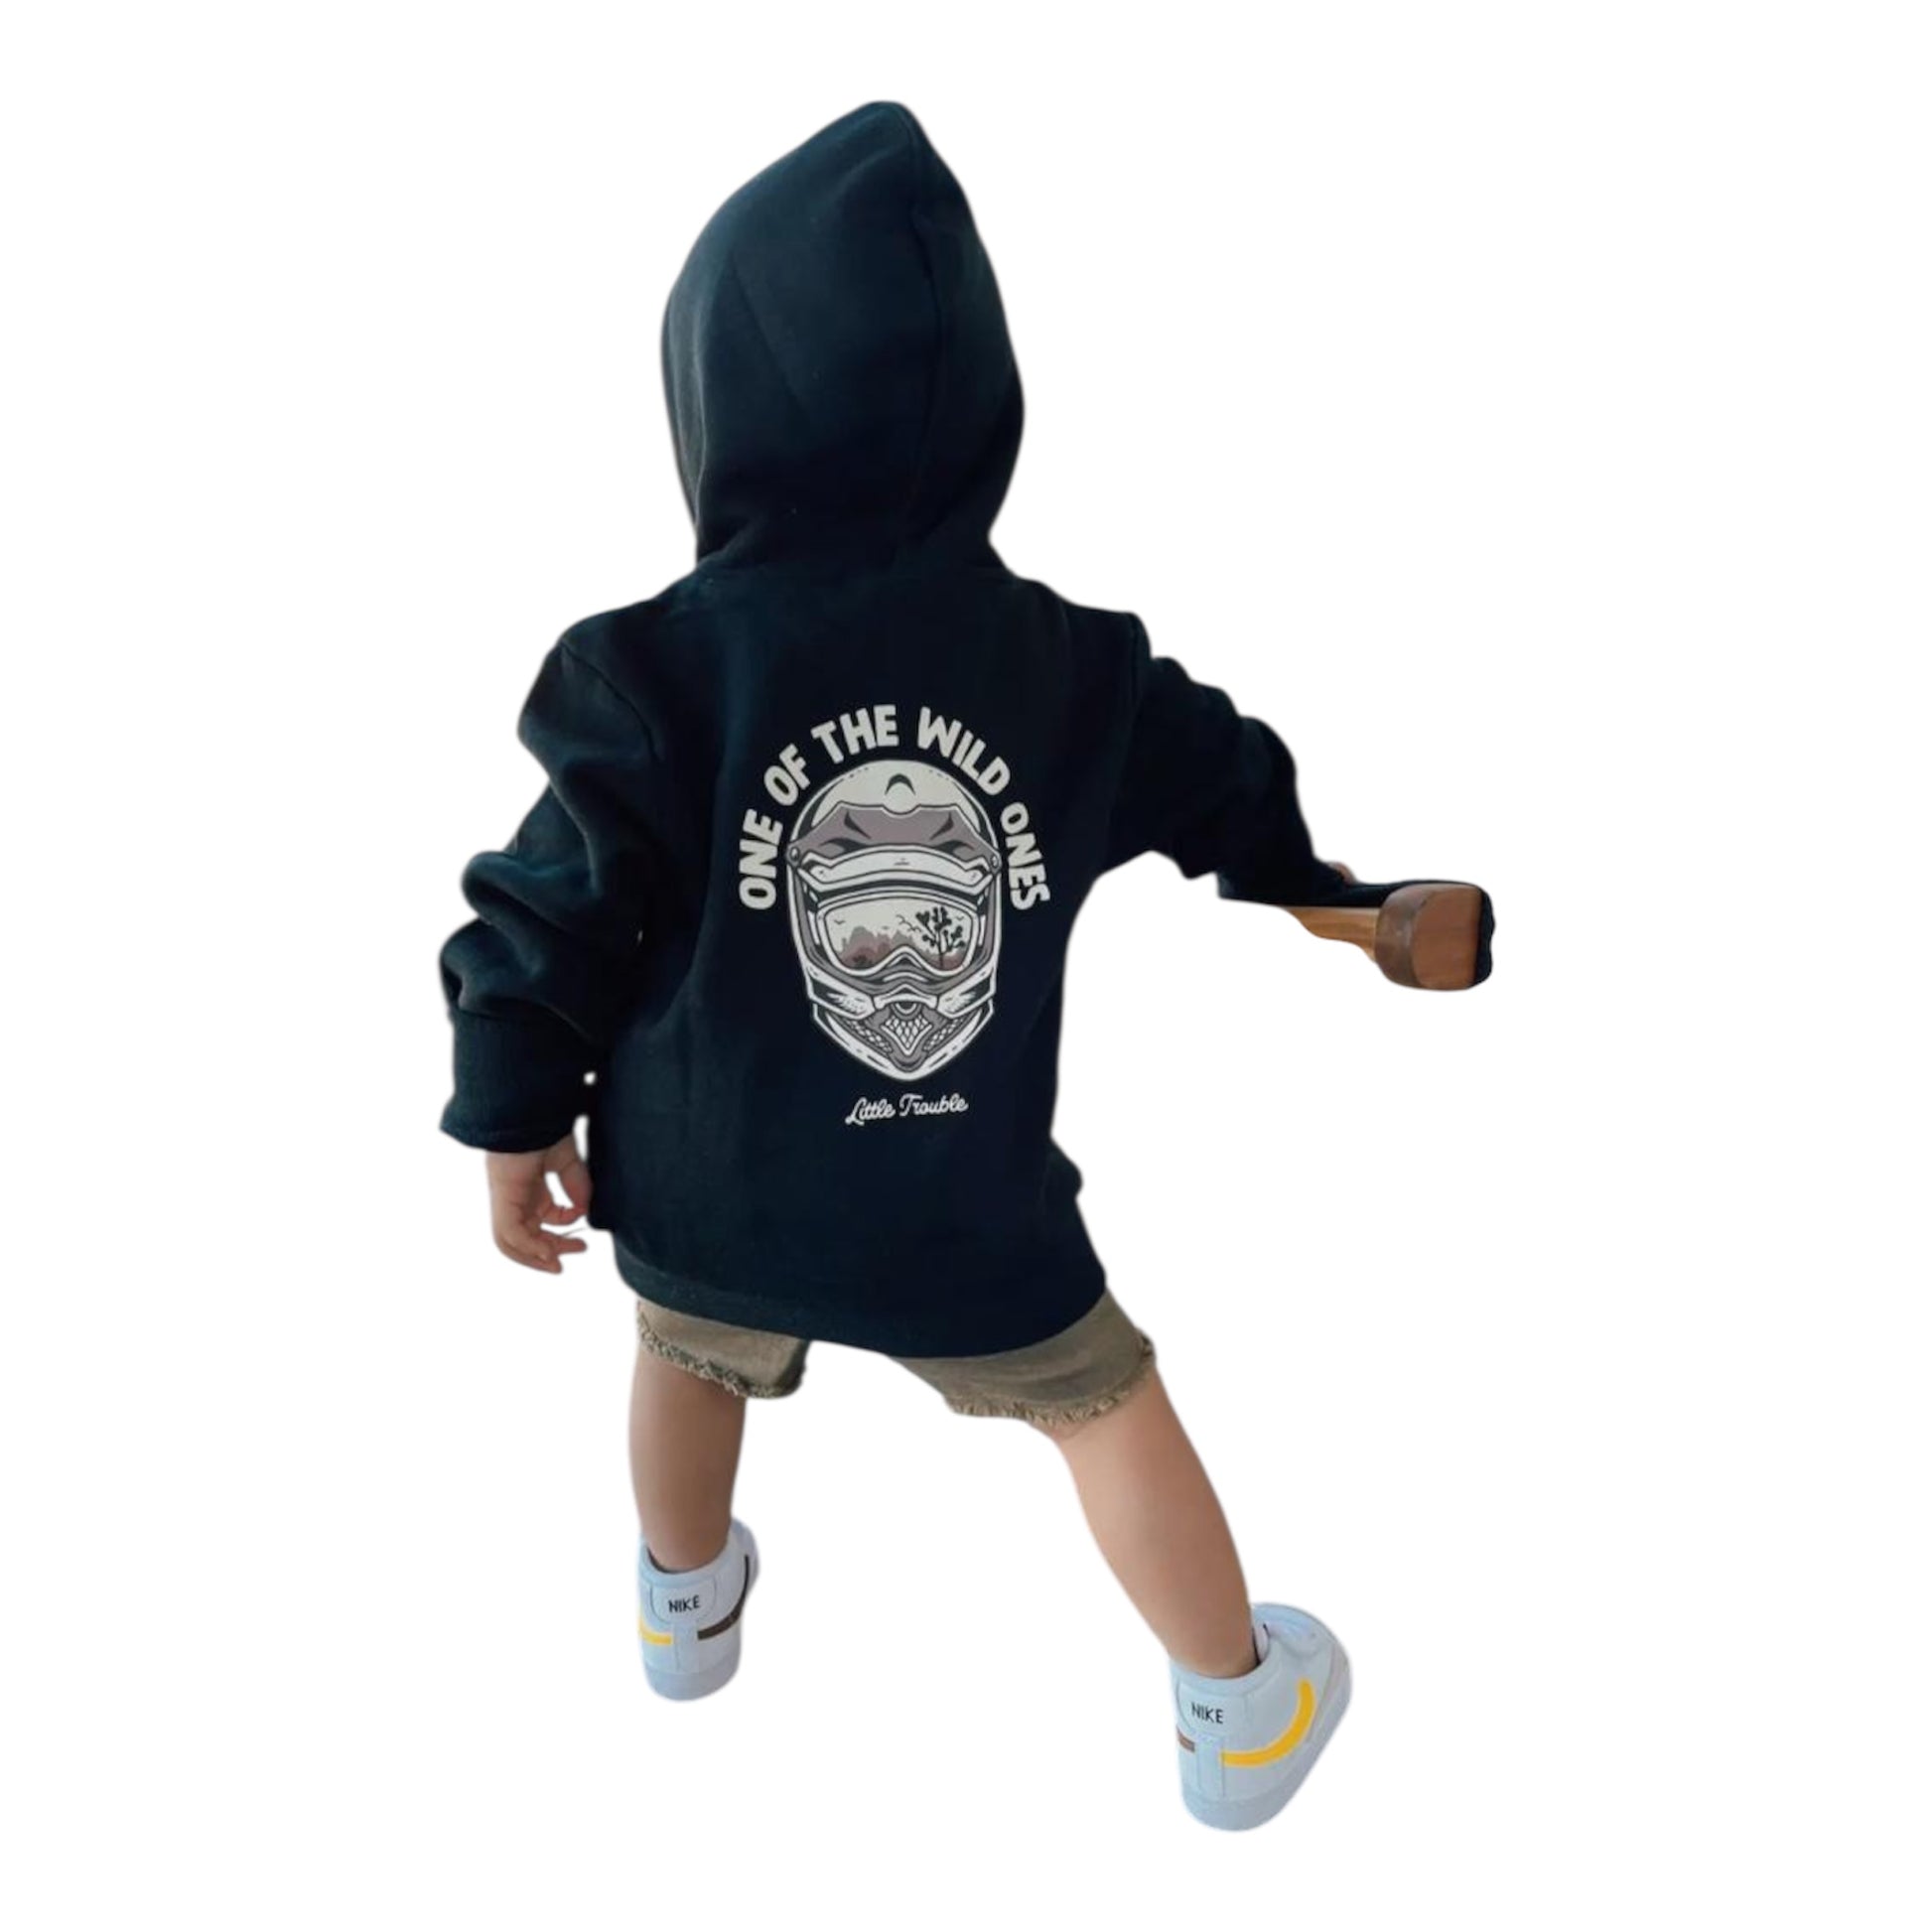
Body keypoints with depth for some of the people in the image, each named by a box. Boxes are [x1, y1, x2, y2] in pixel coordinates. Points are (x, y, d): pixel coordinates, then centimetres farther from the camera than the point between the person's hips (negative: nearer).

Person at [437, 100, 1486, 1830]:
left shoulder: (654, 671, -18)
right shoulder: (1081, 665, -7)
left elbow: (553, 922, -14)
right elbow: (1247, 807, 9)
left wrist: (519, 1121, 3)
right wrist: (1347, 906, 30)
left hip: (707, 1189, 1)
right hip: (967, 1212, 0)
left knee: (690, 1358, 32)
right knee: (1108, 1402, 23)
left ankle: (689, 1606, 58)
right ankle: (1243, 1711, 39)